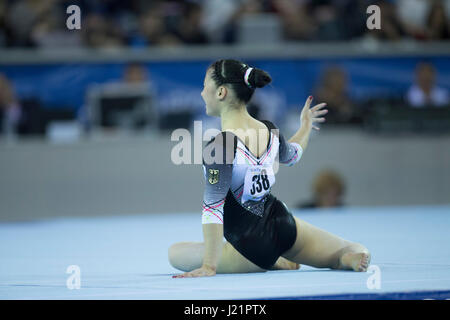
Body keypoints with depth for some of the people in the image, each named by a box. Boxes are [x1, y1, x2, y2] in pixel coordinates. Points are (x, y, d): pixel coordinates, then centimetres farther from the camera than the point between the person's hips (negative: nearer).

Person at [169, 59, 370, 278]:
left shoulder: (220, 146, -23)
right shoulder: (269, 131, -1)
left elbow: (213, 207, -24)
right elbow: (291, 155, 23)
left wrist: (210, 265, -23)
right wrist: (306, 125, 44)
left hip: (253, 247, -7)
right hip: (283, 226, 7)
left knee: (175, 253, 14)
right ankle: (351, 257, -10)